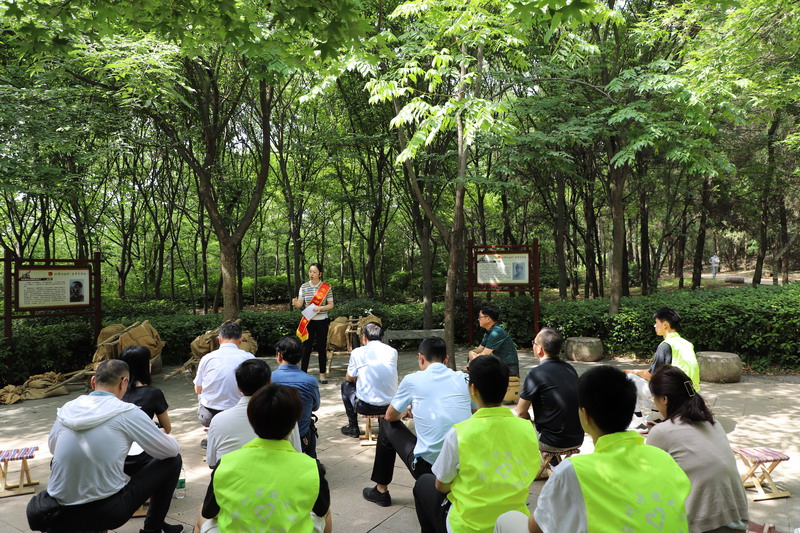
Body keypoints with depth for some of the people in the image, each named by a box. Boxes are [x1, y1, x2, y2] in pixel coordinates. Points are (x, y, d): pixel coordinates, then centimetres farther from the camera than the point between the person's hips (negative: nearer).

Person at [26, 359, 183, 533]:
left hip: (61, 513, 5)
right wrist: (164, 437, 19)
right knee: (172, 460, 11)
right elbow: (171, 450, -3)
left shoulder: (67, 409, 0)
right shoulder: (128, 413, -13)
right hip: (107, 512, -5)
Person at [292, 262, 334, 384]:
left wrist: (320, 308, -17)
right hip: (308, 321, 1)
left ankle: (322, 373, 15)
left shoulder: (326, 287, -2)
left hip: (322, 321, -1)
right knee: (307, 347, 1)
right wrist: (295, 303, -23)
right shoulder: (304, 287, 2)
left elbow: (331, 305, -1)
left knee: (322, 347, 5)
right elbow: (300, 304, -1)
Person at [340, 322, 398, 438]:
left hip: (365, 407, -3)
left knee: (345, 385, 24)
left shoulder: (357, 352, -6)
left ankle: (353, 427, 26)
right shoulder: (392, 352, 2)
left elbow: (349, 378, 8)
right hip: (390, 406, 3)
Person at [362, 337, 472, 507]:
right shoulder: (463, 378, 4)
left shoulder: (412, 380, -3)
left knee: (388, 426, 22)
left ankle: (381, 490, 33)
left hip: (429, 466, -3)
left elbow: (390, 416, 11)